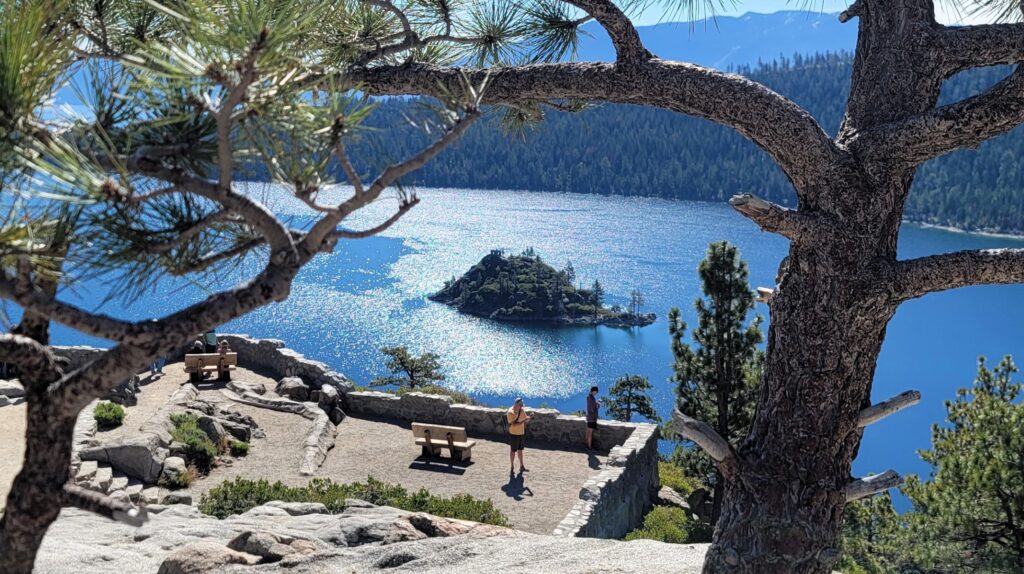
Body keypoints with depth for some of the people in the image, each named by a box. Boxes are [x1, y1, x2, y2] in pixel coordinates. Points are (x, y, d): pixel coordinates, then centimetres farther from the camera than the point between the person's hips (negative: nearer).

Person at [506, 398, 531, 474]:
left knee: (520, 450, 17)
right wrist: (523, 420, -32)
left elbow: (526, 420, 8)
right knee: (513, 451, 5)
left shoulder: (521, 410, 1)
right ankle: (512, 467, 17)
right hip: (514, 434, -7)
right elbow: (514, 424, -28)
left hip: (521, 433, 7)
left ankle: (522, 466, 27)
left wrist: (528, 418, -14)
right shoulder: (510, 412, -21)